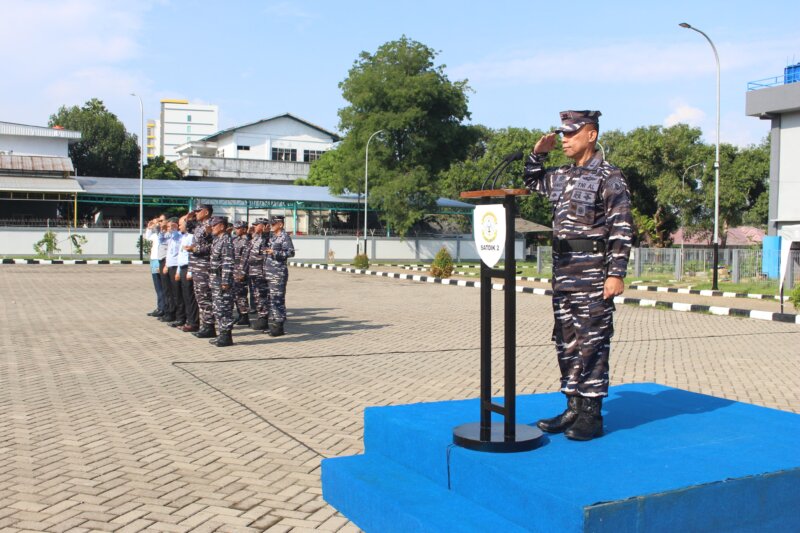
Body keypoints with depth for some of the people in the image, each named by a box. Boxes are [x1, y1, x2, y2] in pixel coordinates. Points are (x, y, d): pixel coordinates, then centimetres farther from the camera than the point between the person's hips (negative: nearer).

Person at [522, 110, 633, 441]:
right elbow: (532, 183, 34)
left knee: (592, 344, -2)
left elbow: (622, 230, -11)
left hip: (593, 276, -7)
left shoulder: (609, 178, -7)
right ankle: (573, 407, 21)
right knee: (566, 343, 11)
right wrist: (538, 154, 16)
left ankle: (592, 414, 7)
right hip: (563, 274, 7)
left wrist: (616, 273, -17)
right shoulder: (560, 177, 14)